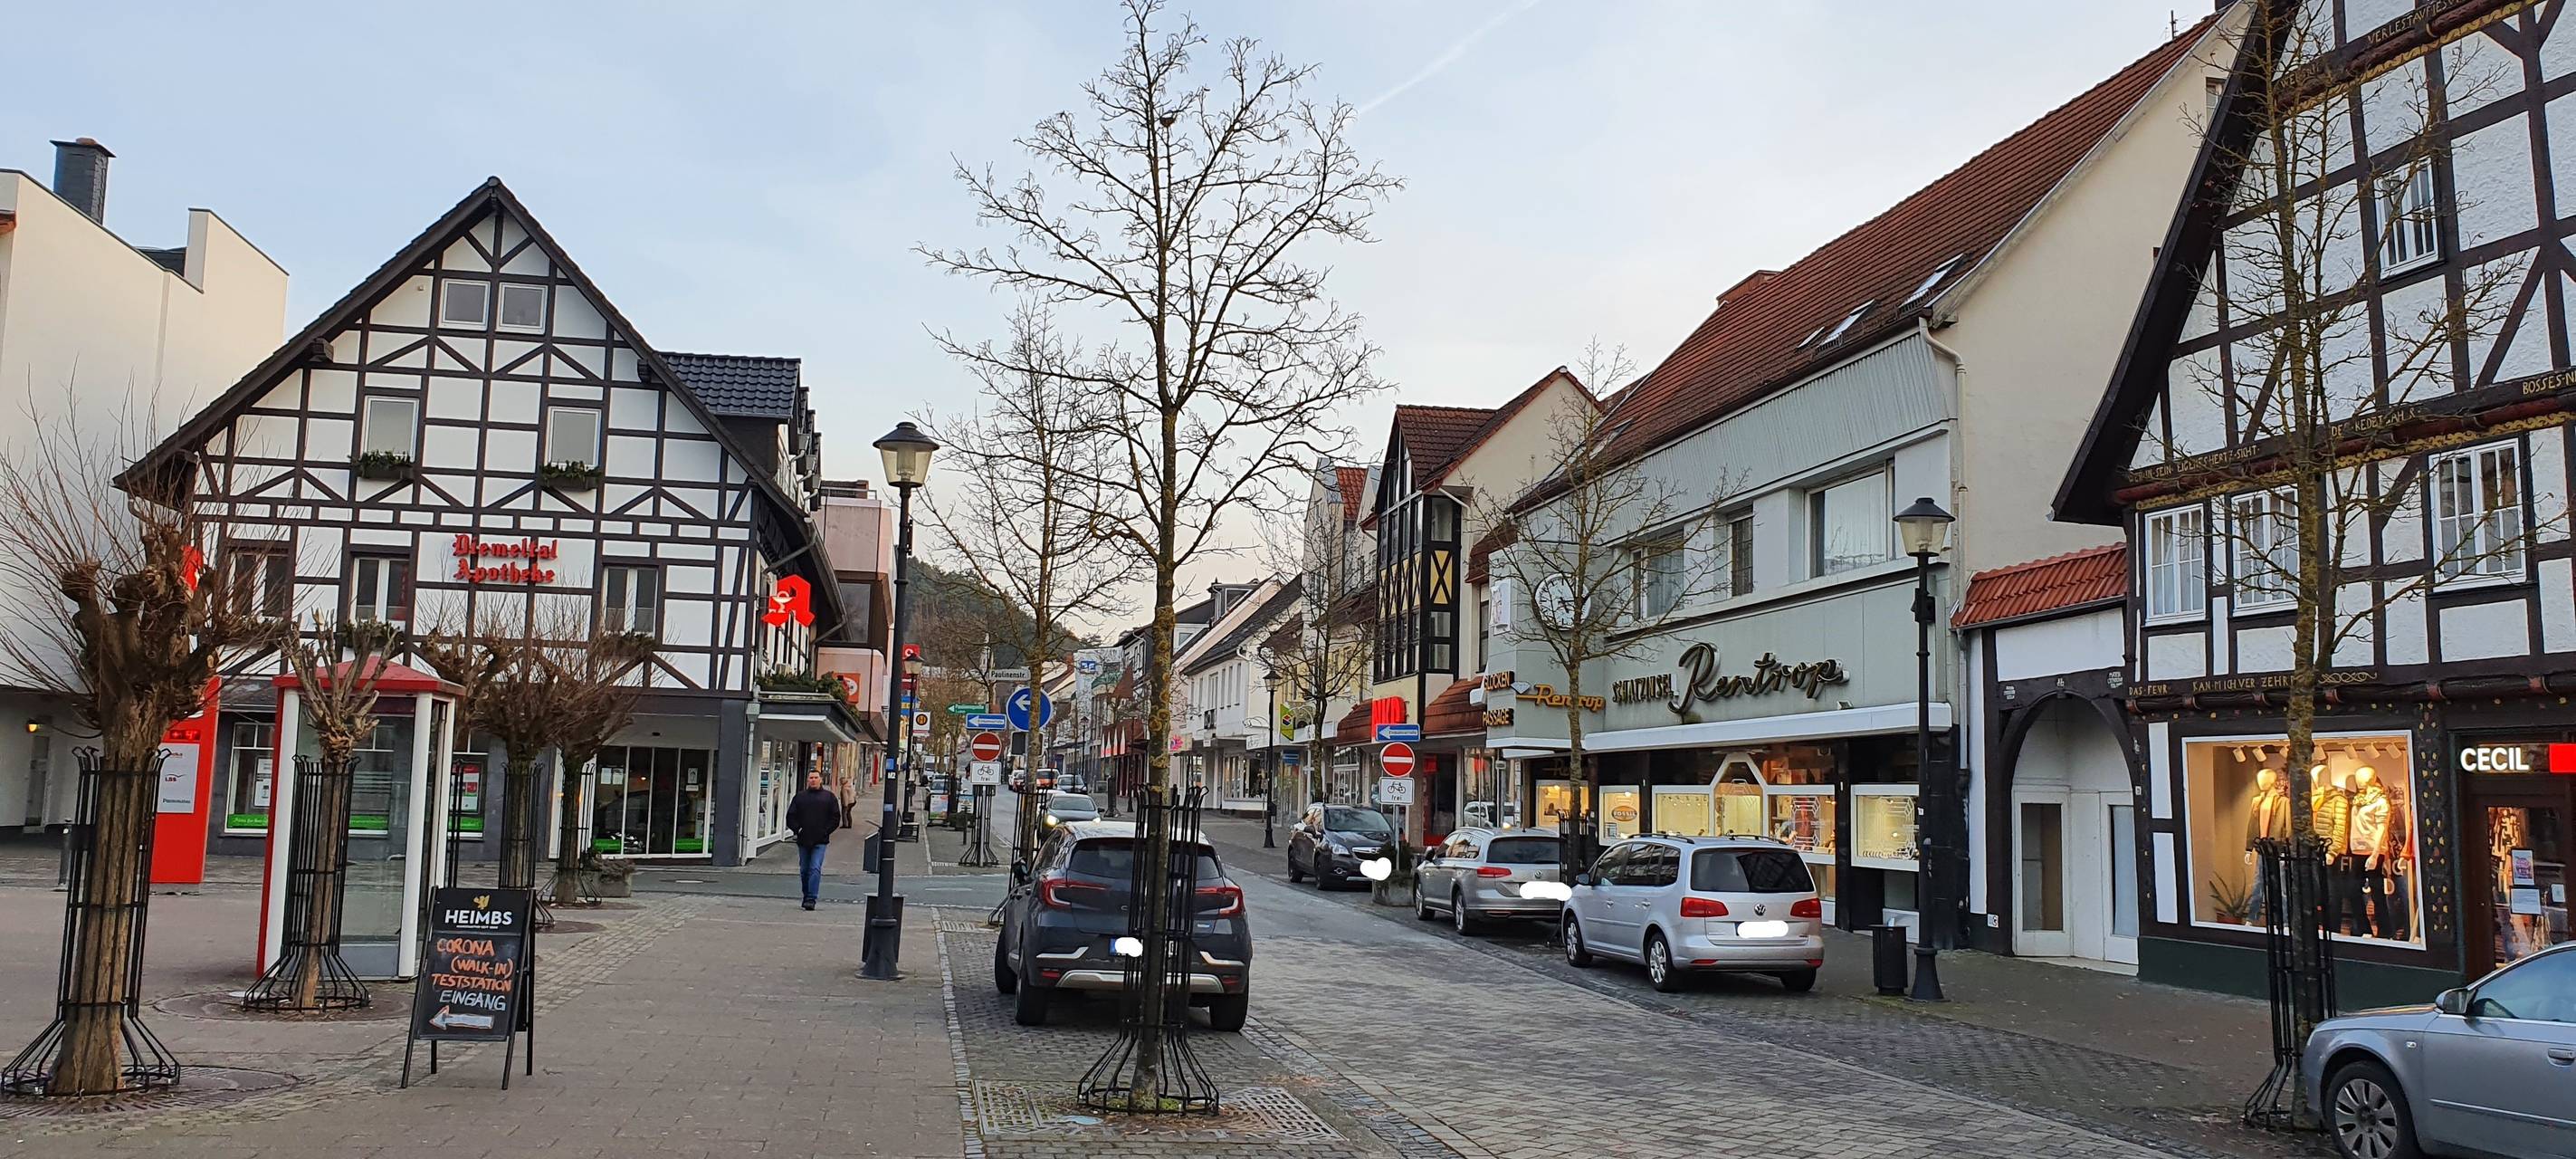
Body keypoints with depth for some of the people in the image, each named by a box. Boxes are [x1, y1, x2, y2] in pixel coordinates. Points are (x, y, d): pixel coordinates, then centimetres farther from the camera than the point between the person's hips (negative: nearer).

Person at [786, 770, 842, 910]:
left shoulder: (829, 797, 5)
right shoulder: (800, 796, 9)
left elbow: (836, 818, 5)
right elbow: (791, 816, 9)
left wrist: (826, 831, -5)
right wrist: (797, 829, -6)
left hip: (820, 841, -3)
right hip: (803, 840, 3)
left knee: (815, 869, -13)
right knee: (804, 870, 12)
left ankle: (811, 899, -17)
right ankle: (806, 896, 26)